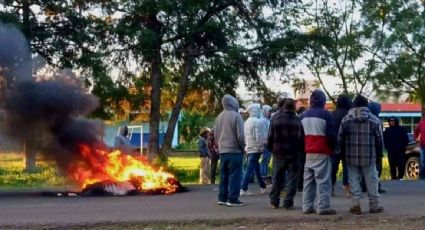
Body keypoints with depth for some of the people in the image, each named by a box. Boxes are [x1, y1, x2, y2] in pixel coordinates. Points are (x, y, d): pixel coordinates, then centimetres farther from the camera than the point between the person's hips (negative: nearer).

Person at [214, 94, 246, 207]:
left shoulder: (219, 116, 9)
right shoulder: (236, 116, -12)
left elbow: (215, 134, 14)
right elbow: (240, 135, -13)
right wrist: (242, 147, -1)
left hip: (222, 151, 7)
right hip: (235, 151, -7)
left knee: (223, 176, 11)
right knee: (234, 176, -3)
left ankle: (222, 198, 14)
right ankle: (233, 199, -3)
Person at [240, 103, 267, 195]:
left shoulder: (247, 121, 12)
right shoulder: (257, 121, -15)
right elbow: (259, 136, -20)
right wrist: (260, 146, -11)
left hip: (249, 148, 9)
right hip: (255, 149, -9)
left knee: (256, 167, 16)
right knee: (250, 168, -9)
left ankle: (263, 187, 26)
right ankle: (243, 189, -11)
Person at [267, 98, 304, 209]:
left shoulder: (276, 118, 0)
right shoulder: (297, 120, -7)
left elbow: (270, 136, 1)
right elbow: (301, 138, -8)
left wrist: (270, 148, 13)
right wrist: (302, 150, 4)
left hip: (279, 152, 3)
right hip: (293, 153, -2)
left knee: (277, 178, 13)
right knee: (292, 178, 3)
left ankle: (274, 201, 17)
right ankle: (288, 203, -1)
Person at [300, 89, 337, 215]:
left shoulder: (304, 115, 12)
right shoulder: (325, 114, -9)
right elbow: (331, 134, -10)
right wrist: (332, 147, 5)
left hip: (308, 152, 6)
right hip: (322, 152, -6)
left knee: (308, 180, 11)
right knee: (323, 181, -5)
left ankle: (307, 206, 11)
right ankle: (323, 207, -8)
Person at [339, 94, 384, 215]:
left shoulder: (346, 119, 0)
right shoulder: (374, 120, -3)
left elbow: (340, 138, 1)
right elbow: (379, 139, -1)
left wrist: (345, 152, 14)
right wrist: (377, 152, 15)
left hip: (351, 157, 1)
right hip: (369, 157, -1)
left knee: (354, 180, 7)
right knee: (371, 180, 8)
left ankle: (356, 204, 2)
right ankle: (374, 205, 13)